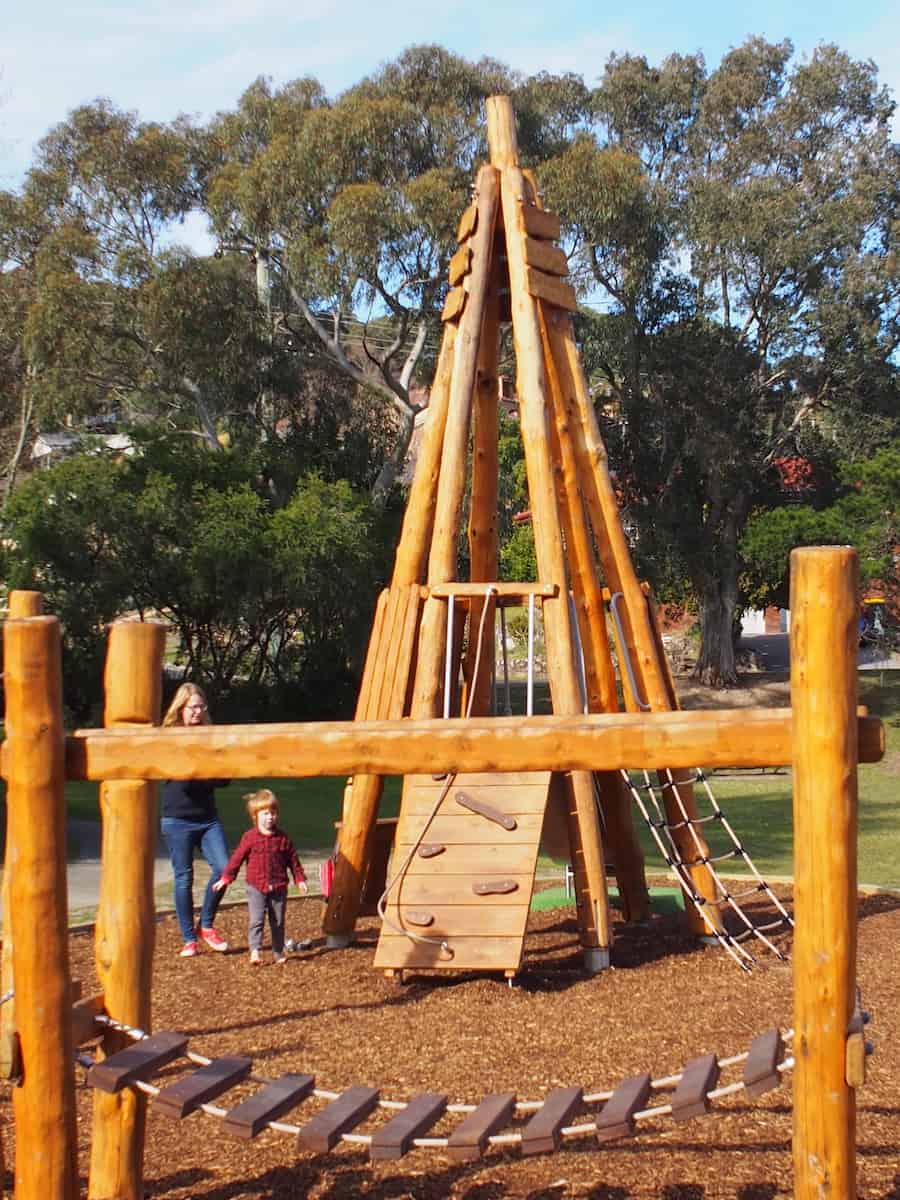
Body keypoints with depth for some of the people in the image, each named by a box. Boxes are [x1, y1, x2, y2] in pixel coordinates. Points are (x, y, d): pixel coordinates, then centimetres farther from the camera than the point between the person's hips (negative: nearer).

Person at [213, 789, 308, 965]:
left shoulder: (282, 838, 2)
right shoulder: (250, 837, -3)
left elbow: (293, 860, 9)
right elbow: (237, 858, 0)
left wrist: (300, 880, 5)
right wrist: (225, 878, -2)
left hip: (278, 888, 2)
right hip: (256, 887, -2)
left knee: (278, 922, 10)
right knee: (256, 920, -11)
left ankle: (278, 951, 21)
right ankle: (255, 951, -14)